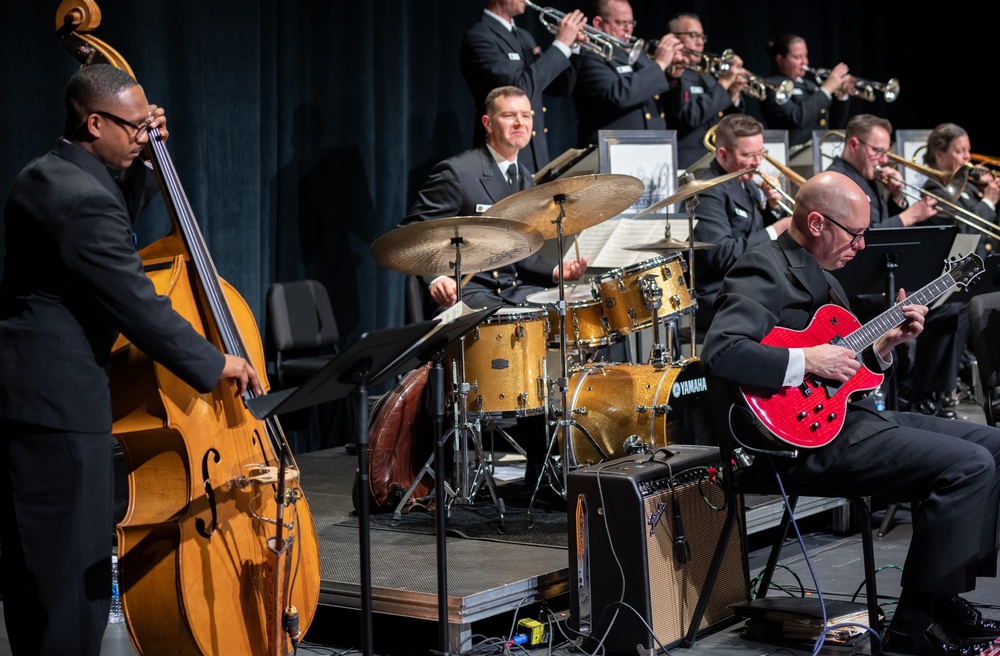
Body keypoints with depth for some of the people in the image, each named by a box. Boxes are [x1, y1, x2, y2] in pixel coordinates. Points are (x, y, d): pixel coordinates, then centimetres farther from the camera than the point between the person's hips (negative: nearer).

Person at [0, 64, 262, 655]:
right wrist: (214, 365, -11)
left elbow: (115, 223, 31)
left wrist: (143, 161, 18)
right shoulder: (83, 200, -19)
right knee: (74, 578, -5)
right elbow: (139, 307, -21)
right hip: (58, 406, -11)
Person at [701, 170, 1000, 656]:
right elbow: (720, 354, -29)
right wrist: (807, 361, -25)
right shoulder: (764, 272, -13)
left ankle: (943, 598, 11)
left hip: (851, 414, 11)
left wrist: (885, 342, 8)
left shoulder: (820, 275, 20)